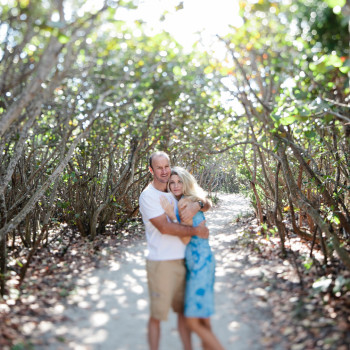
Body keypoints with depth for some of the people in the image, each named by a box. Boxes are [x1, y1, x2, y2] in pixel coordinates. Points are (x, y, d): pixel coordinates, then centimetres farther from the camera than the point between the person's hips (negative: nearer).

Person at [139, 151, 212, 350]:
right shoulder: (148, 196, -9)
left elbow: (207, 204, 11)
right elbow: (164, 227, -18)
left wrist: (197, 205, -13)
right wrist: (195, 231, -12)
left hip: (183, 261, 7)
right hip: (161, 263, -6)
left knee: (185, 310, 16)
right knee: (157, 315, 3)